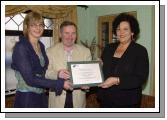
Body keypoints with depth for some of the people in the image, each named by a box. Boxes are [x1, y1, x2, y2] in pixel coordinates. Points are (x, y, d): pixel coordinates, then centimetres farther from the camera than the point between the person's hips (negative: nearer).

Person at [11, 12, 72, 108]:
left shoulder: (41, 46, 7)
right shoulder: (21, 47, -14)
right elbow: (30, 79, -21)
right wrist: (60, 83, -21)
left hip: (42, 97, 7)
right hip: (26, 99, -6)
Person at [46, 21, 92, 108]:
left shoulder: (85, 51, 5)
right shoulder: (51, 51, 1)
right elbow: (45, 72, -5)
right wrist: (57, 74, -26)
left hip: (78, 100, 2)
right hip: (57, 100, -1)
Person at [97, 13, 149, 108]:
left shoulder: (140, 51, -8)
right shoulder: (109, 48, 6)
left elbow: (141, 78, -16)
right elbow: (101, 70, 11)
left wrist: (117, 80, -27)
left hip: (127, 102, -3)